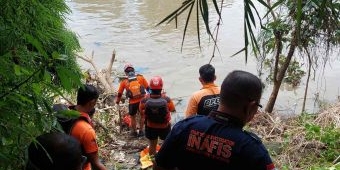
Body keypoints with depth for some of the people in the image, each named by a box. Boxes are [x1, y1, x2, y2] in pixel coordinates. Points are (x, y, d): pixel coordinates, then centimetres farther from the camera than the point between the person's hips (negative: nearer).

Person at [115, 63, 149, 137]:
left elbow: (120, 93, 8)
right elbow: (148, 88, 4)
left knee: (132, 117, 22)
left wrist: (117, 101, 23)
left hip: (132, 102, -1)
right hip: (142, 100, 1)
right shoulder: (140, 77, 1)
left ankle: (134, 132, 33)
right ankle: (141, 131, 30)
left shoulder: (124, 81, 1)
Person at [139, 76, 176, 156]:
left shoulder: (145, 100, -25)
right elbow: (172, 109, -7)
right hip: (164, 127, -1)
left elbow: (141, 112, -7)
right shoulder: (167, 99, -27)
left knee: (152, 145, 23)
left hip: (150, 127, 1)